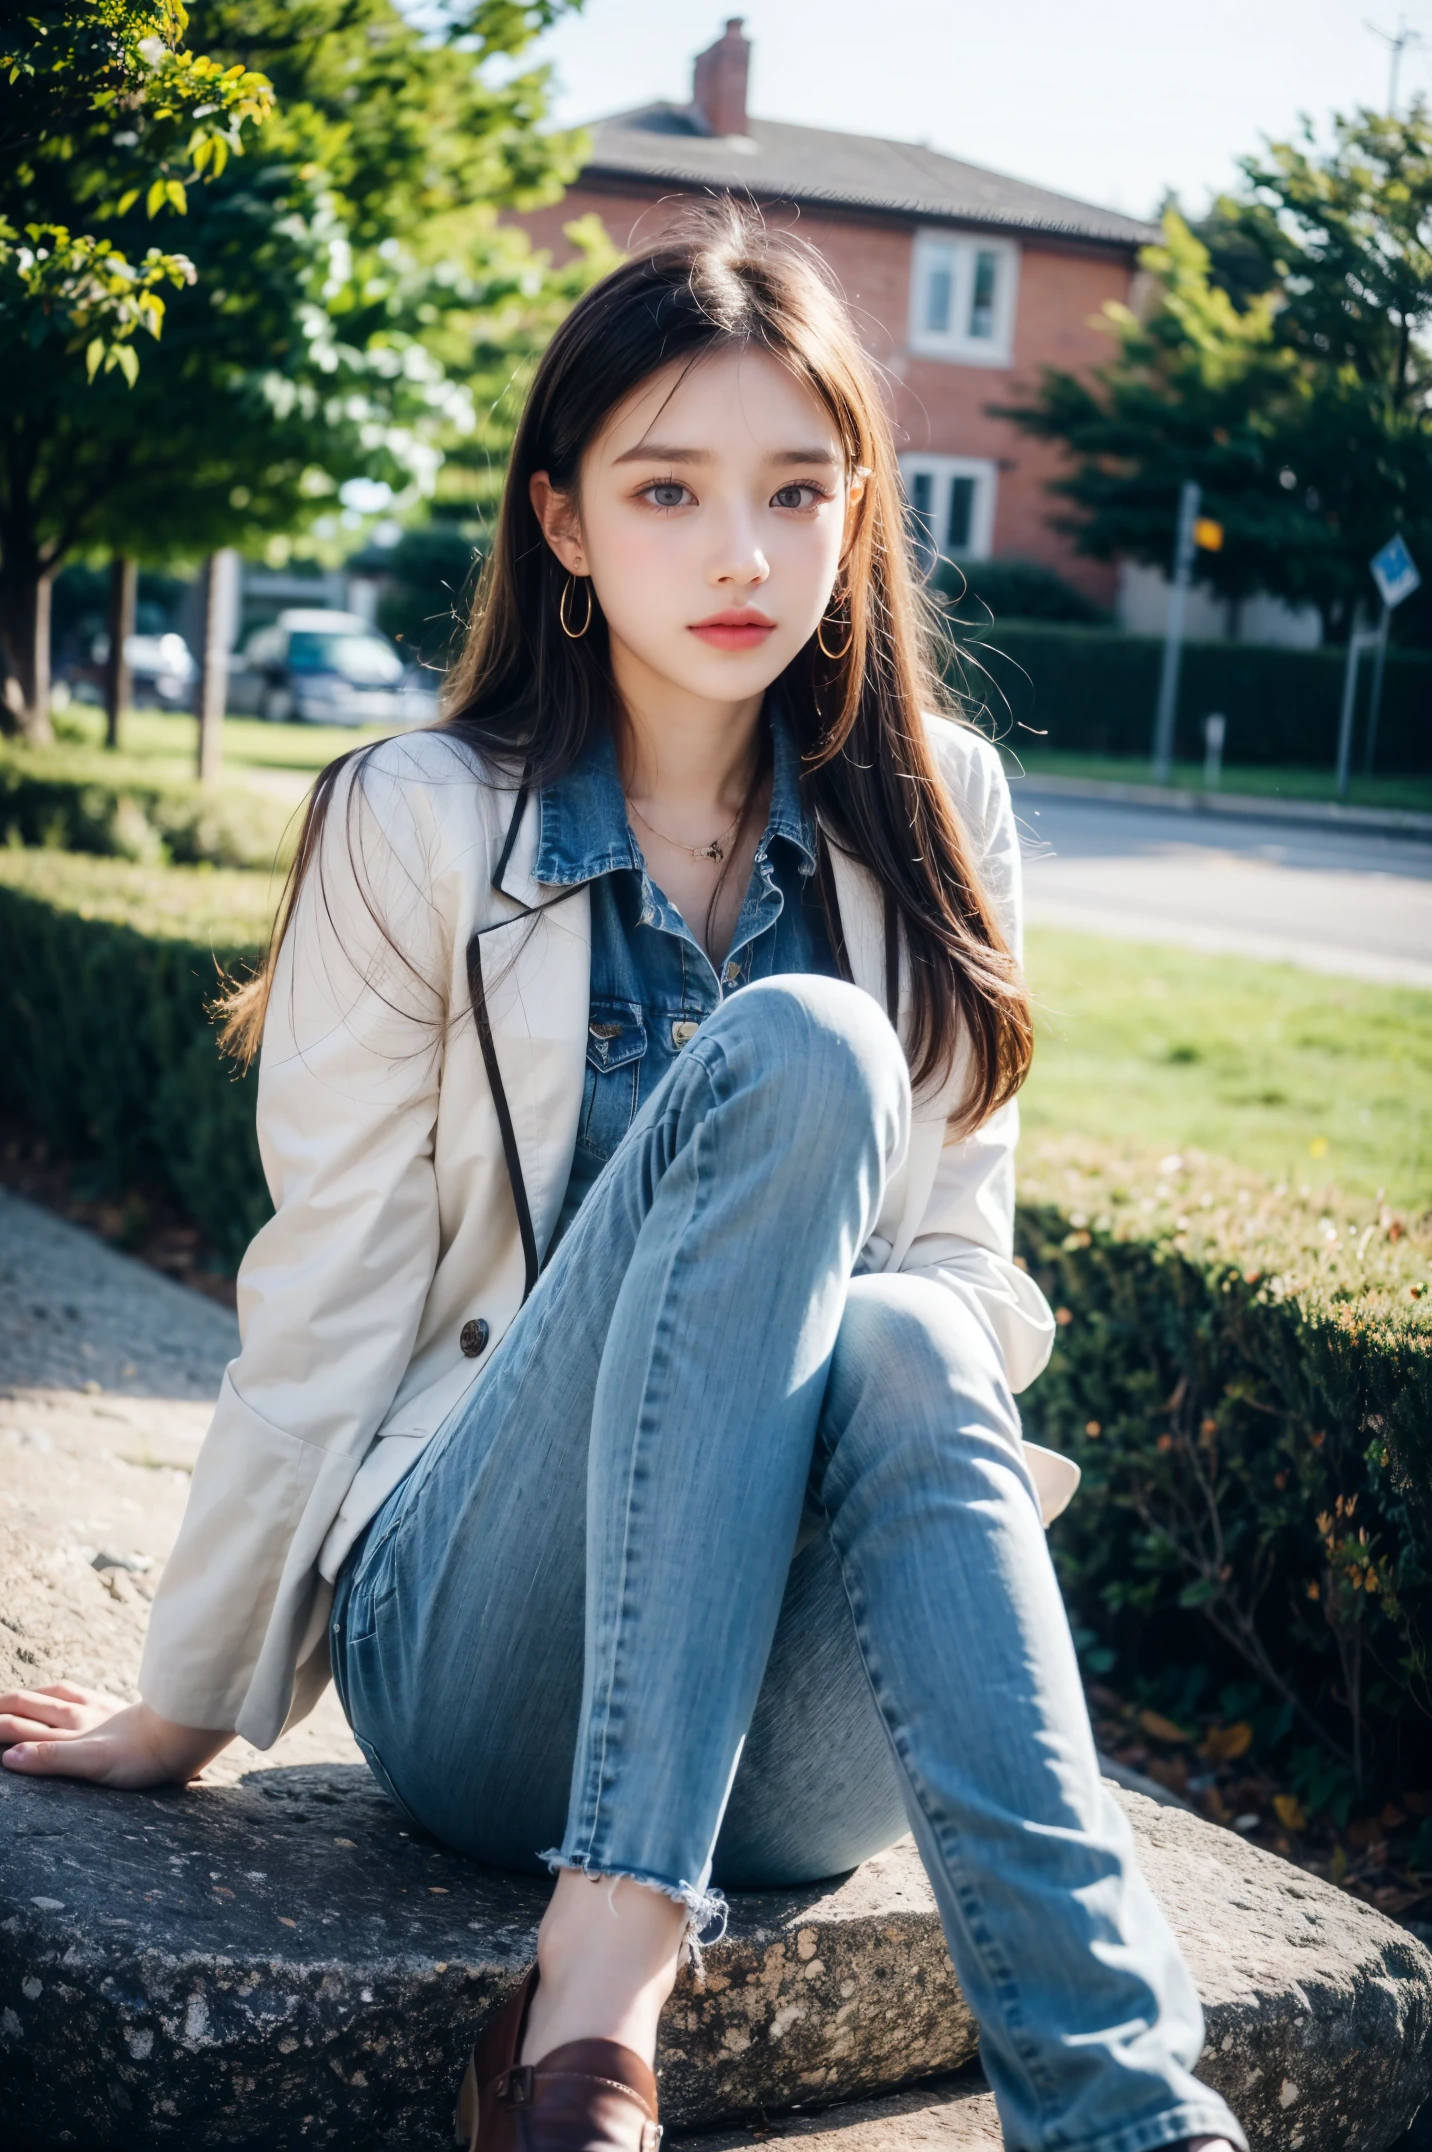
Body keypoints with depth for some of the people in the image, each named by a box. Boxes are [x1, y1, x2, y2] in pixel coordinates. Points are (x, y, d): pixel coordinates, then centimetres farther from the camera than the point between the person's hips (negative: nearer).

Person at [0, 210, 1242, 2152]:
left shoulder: (936, 815, 7)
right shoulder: (419, 827, -1)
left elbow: (964, 1253, 11)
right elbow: (325, 1308, 2)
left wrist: (896, 1348, -12)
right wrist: (190, 1709, 6)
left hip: (794, 1742, 2)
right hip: (484, 1672, -2)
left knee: (897, 1348, -34)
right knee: (791, 1050, -28)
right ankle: (603, 1979, -36)